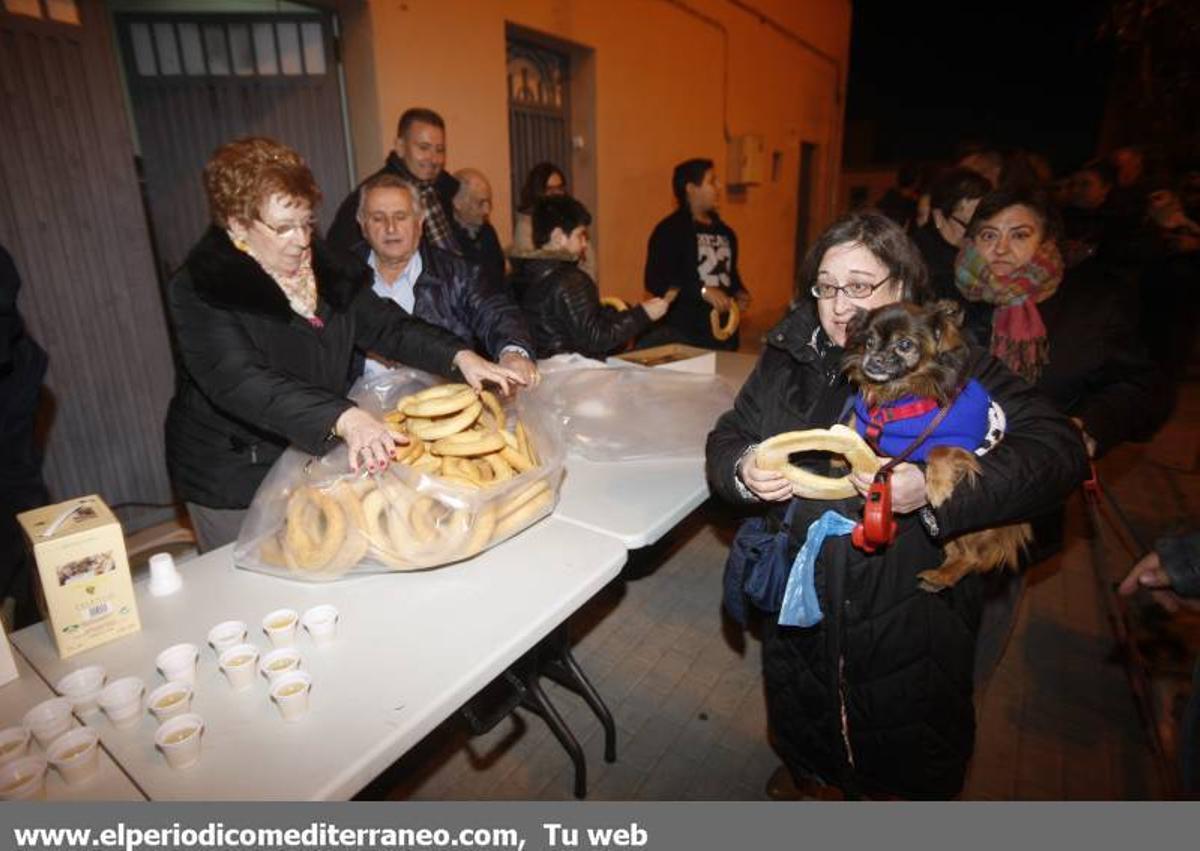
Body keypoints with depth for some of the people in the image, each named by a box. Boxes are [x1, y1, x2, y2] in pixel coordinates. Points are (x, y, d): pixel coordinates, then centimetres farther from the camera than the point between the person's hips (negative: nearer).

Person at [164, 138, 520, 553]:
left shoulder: (320, 264, 0)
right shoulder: (199, 290, -20)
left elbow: (383, 322, -2)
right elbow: (240, 383, -33)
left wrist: (458, 356, -18)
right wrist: (342, 417, -48)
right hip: (237, 485, -5)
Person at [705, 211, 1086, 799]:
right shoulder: (787, 358, -1)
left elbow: (1058, 448, -19)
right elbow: (726, 439, 2)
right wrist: (742, 472, -21)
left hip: (909, 624, -3)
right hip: (799, 611, 4)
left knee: (908, 775, 20)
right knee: (798, 735, 29)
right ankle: (800, 775, 60)